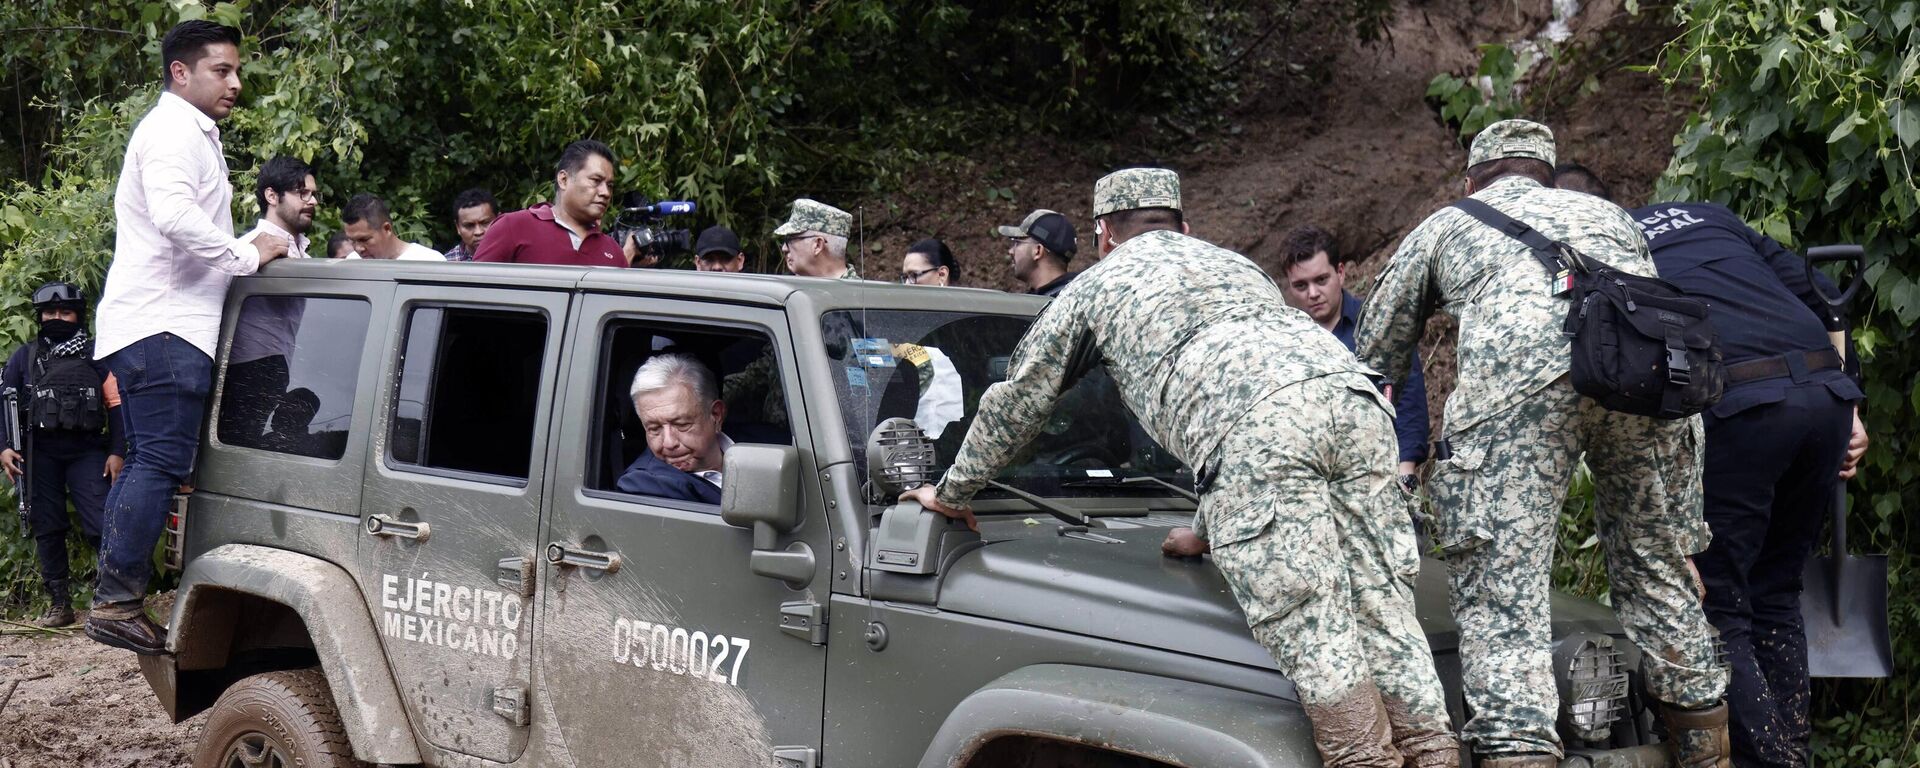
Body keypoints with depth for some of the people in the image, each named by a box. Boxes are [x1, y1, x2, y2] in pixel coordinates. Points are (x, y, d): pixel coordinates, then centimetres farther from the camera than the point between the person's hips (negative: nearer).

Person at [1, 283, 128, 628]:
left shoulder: (96, 355, 8)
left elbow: (116, 405, 4)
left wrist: (117, 452, -5)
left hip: (87, 451, -2)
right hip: (39, 453, 3)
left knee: (100, 526, -13)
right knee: (46, 529, 4)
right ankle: (59, 604, 10)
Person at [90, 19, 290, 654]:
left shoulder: (192, 136, 25)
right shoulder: (173, 131, -9)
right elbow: (173, 216, -26)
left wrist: (247, 251, 18)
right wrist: (248, 254, -18)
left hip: (161, 326, 11)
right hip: (163, 325, -11)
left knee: (148, 465, 11)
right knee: (161, 463, -13)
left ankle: (114, 600, 13)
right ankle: (118, 603, -13)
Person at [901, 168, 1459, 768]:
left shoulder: (1099, 283, 29)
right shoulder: (1236, 266, 43)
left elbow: (1015, 402, 35)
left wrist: (952, 493, 49)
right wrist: (1209, 532, 51)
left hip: (1257, 426, -5)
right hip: (1352, 397, 6)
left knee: (1310, 630, -9)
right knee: (1384, 613, 3)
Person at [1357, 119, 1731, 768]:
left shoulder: (1445, 226, 34)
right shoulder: (1606, 213, 42)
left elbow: (1371, 360, 37)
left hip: (1519, 372, -4)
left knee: (1501, 583, -6)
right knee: (1656, 566, 20)